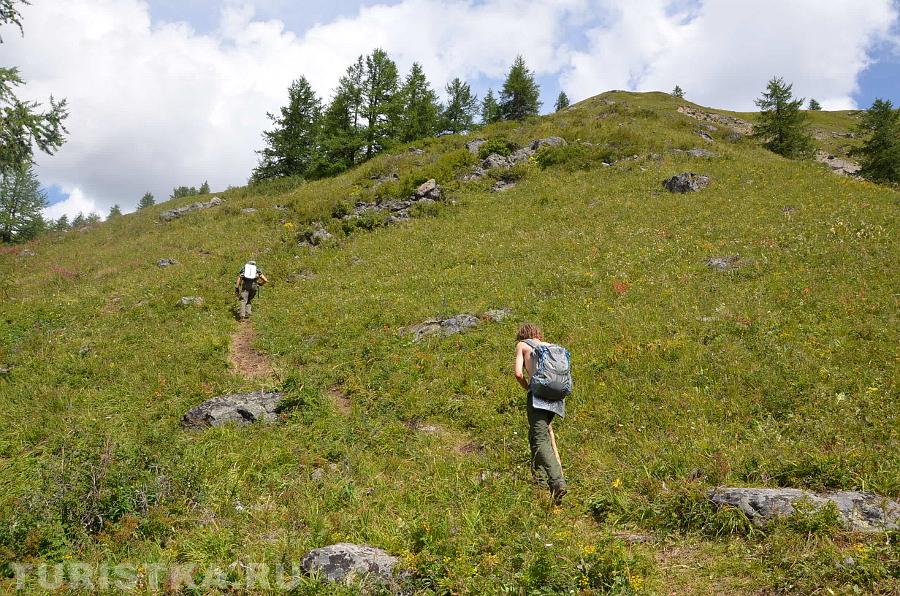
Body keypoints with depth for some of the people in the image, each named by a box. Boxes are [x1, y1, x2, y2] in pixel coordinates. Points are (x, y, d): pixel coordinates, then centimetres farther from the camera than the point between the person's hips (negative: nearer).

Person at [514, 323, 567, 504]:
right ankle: (540, 474, 26)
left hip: (538, 393, -6)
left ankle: (557, 482, -30)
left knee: (541, 440, -13)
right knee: (540, 431, 26)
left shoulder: (522, 345, 13)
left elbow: (518, 374, 0)